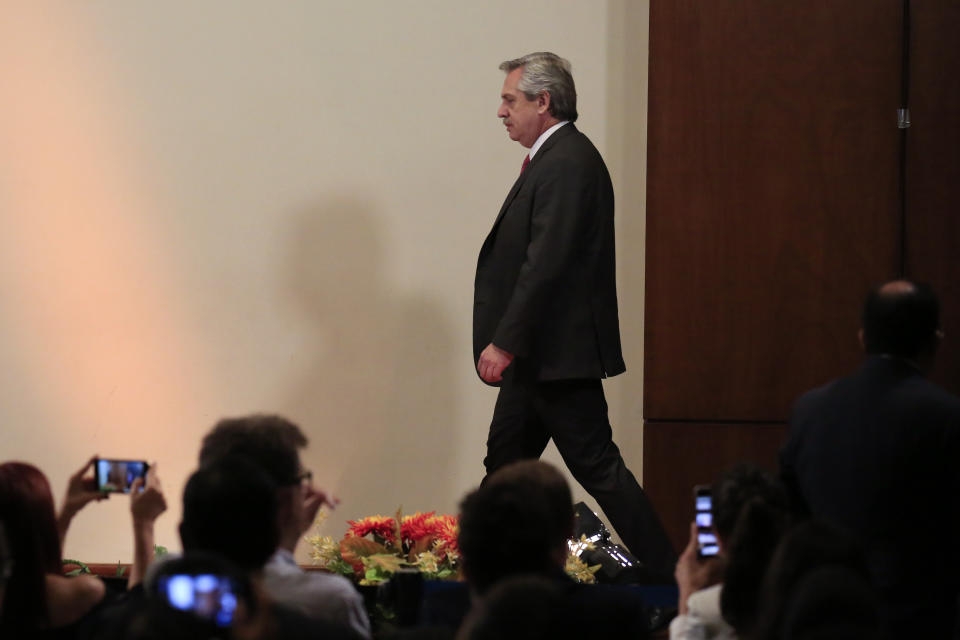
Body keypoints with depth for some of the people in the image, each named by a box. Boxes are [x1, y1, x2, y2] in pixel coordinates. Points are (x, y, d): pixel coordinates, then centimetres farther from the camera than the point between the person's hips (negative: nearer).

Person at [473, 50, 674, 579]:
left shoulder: (566, 164, -17)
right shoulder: (552, 159, 15)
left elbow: (546, 264, -24)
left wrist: (505, 343, -22)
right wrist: (506, 343, 15)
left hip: (559, 353, -11)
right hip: (537, 357, 11)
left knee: (595, 465, -6)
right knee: (505, 462, 14)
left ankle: (665, 573, -2)